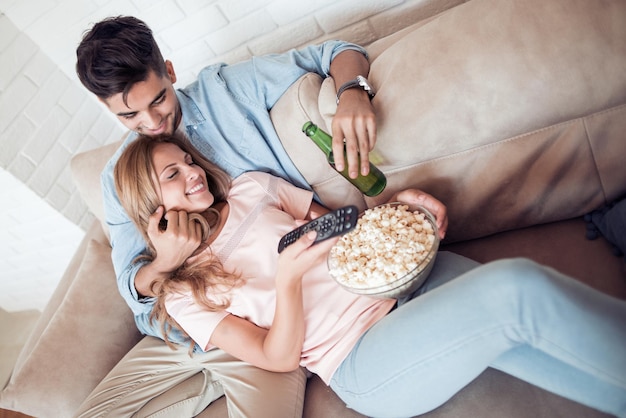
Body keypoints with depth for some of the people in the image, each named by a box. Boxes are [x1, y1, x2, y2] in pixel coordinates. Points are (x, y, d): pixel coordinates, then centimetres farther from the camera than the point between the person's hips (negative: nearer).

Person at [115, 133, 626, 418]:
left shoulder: (251, 186, 14)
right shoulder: (183, 294, 3)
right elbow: (278, 358, -3)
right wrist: (287, 278, -22)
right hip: (361, 362, -5)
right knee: (516, 288, -27)